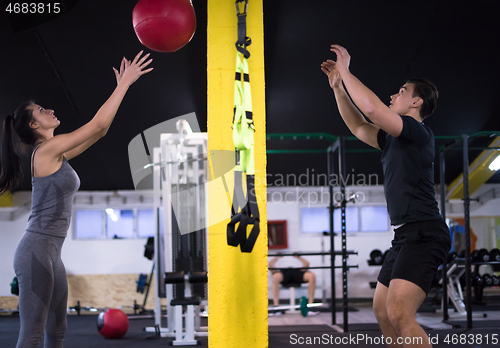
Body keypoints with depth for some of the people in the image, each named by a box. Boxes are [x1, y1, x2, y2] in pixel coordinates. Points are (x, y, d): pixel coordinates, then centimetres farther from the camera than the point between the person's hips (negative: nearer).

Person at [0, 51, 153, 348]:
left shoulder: (57, 154, 15)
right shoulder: (47, 149, -10)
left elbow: (101, 130, 19)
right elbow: (98, 124, -13)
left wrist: (121, 87, 16)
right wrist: (125, 83, -7)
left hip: (51, 253, 10)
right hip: (37, 250, -10)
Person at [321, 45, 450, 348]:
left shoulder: (418, 132, -8)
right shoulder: (395, 139, 20)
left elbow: (372, 108, -21)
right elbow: (358, 126, 30)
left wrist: (345, 71, -10)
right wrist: (338, 86, 23)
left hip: (423, 232, -11)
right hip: (406, 234, 11)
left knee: (399, 314, -24)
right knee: (382, 309, 16)